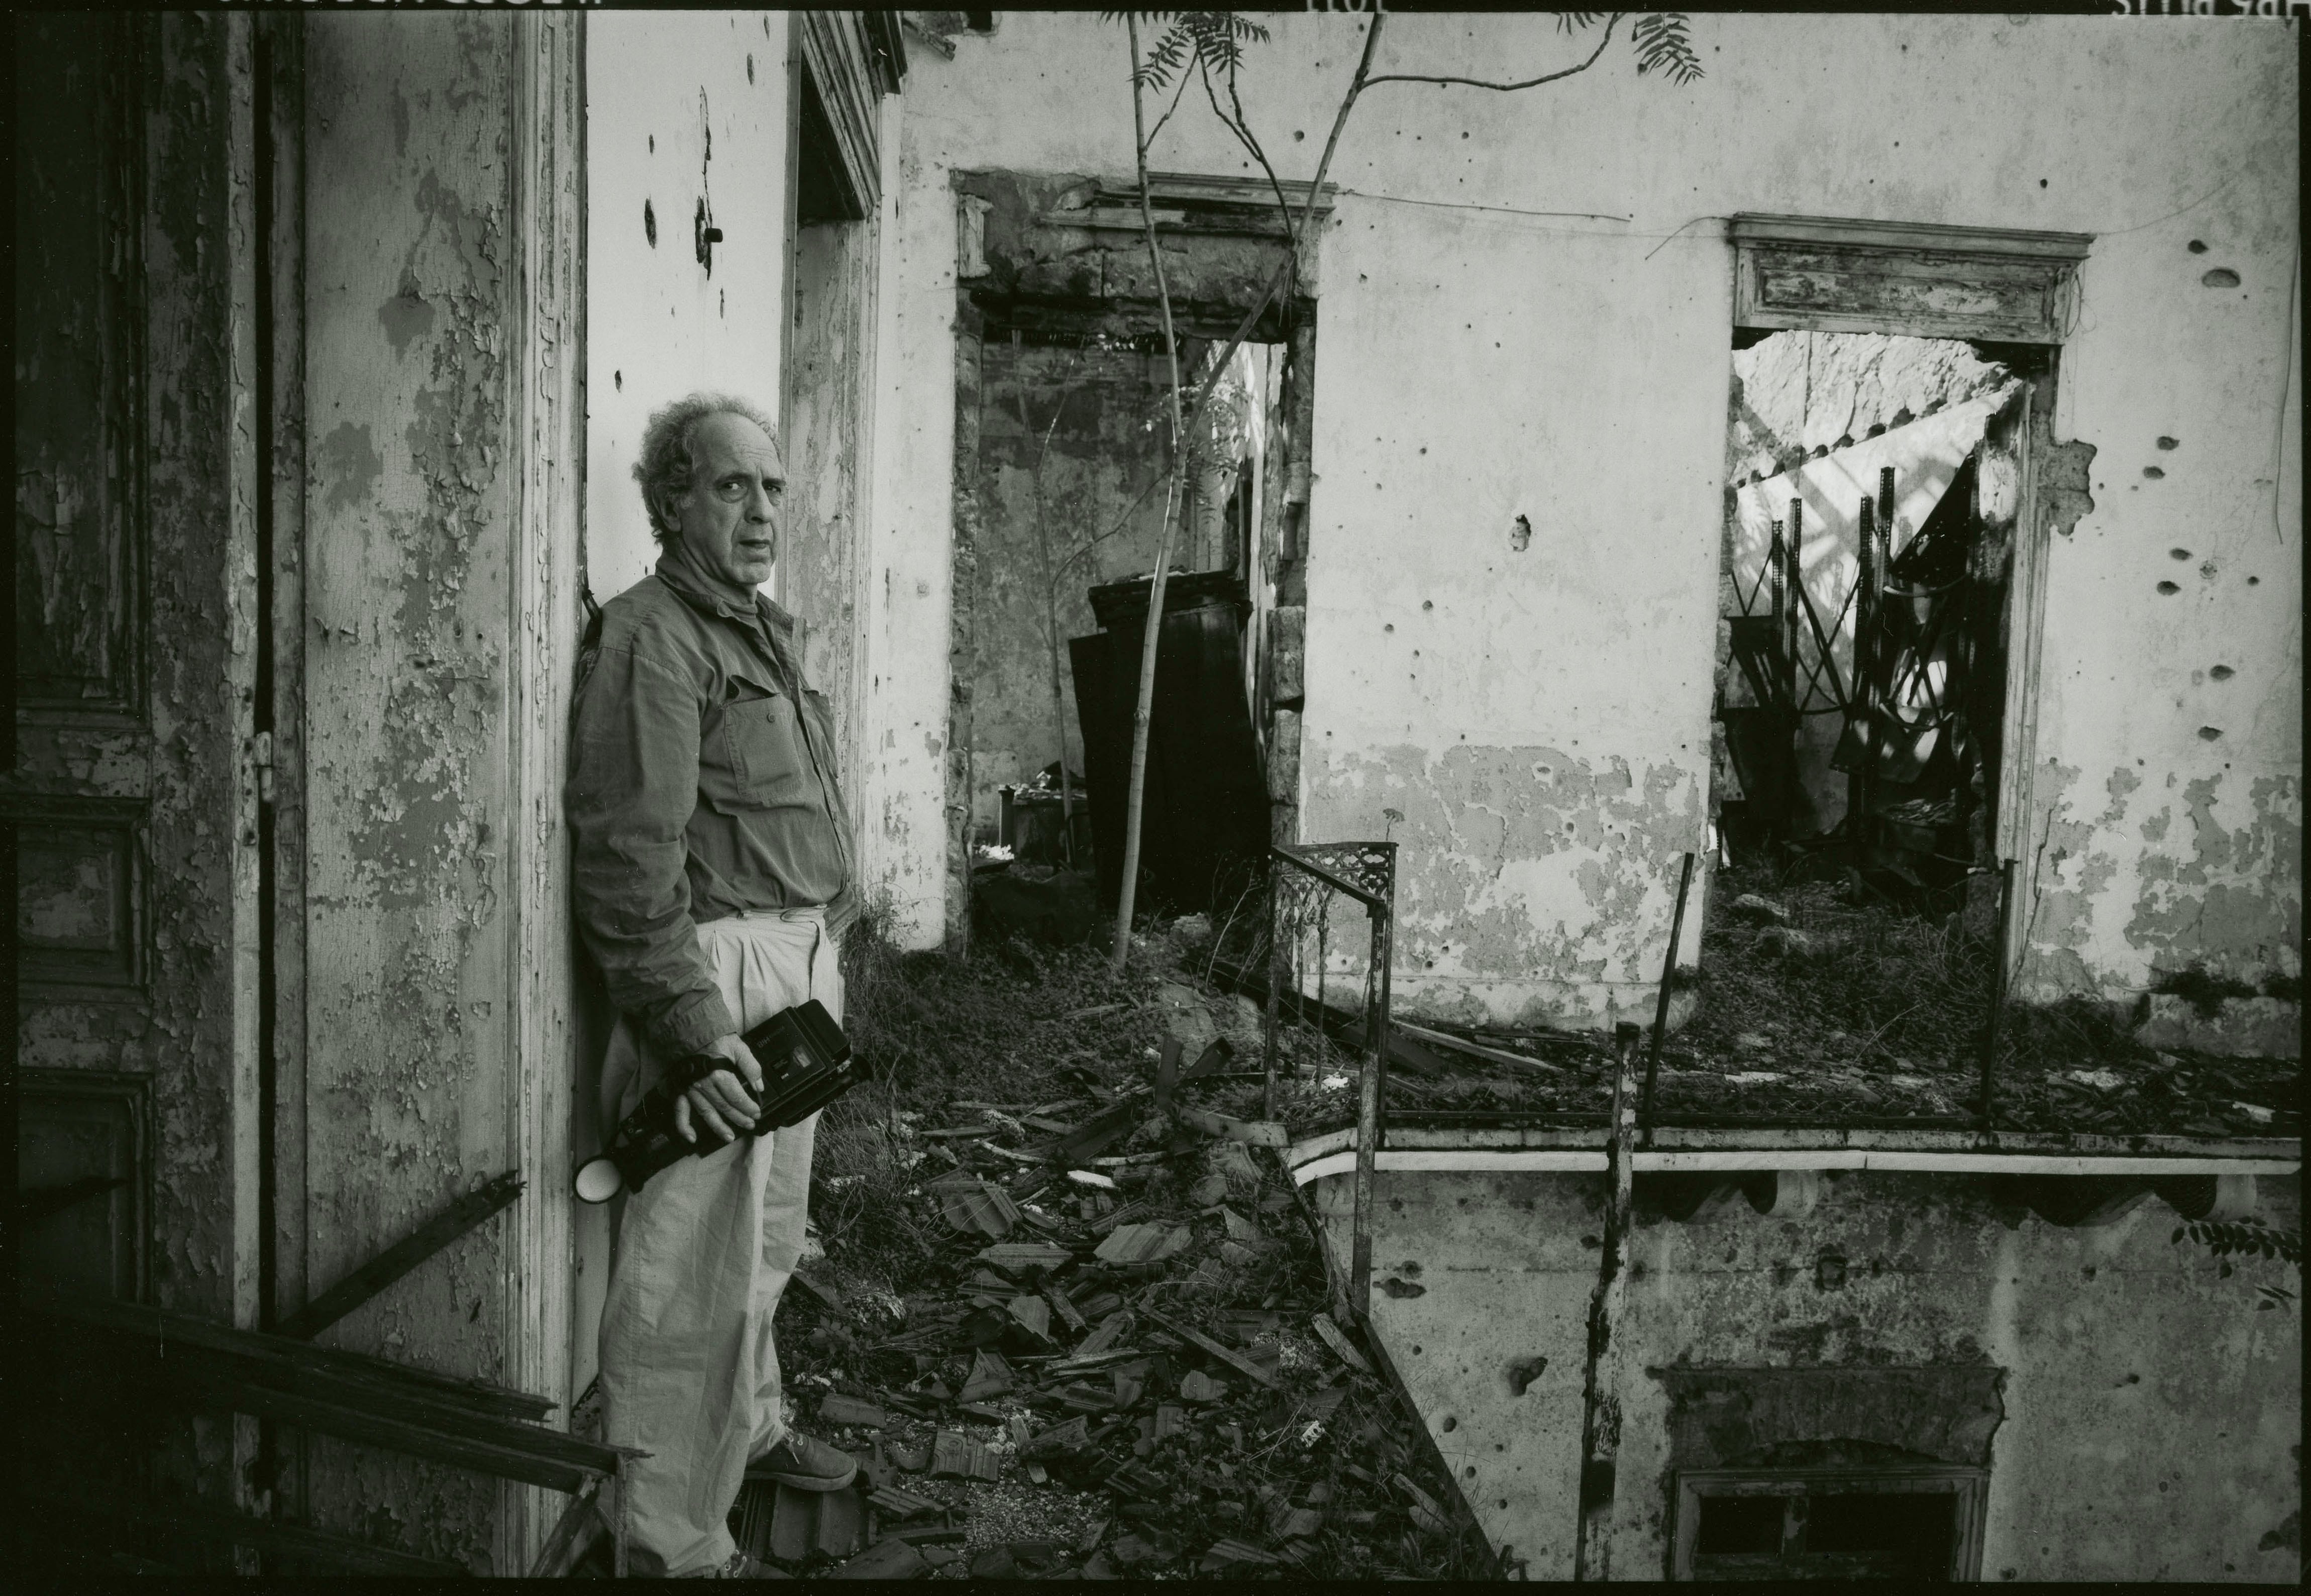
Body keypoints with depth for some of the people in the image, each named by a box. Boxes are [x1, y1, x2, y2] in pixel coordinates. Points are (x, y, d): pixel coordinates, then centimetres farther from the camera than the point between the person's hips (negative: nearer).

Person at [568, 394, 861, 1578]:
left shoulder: (766, 632, 16)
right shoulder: (652, 639, -14)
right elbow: (629, 856, -22)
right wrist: (690, 1023, -26)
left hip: (797, 966, 10)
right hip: (716, 974, -10)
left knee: (768, 1239, 24)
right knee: (701, 1268, -2)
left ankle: (749, 1425, 44)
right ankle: (677, 1542, 14)